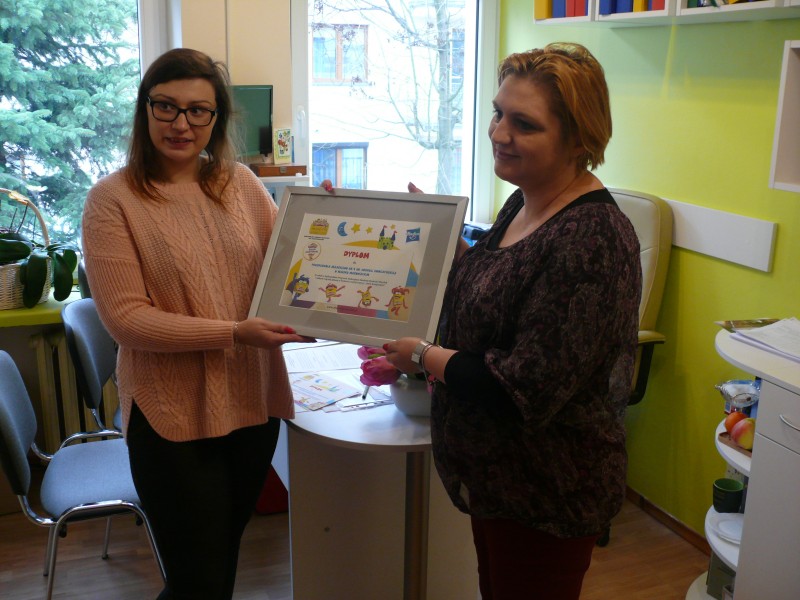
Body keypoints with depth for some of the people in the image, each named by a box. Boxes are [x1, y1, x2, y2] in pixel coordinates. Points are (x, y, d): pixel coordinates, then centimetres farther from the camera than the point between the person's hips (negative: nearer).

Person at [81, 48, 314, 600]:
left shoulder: (241, 184, 4)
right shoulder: (114, 199, -9)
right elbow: (126, 317, -14)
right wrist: (235, 332, -22)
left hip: (253, 403, 5)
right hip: (174, 417, -4)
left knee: (226, 555, 22)